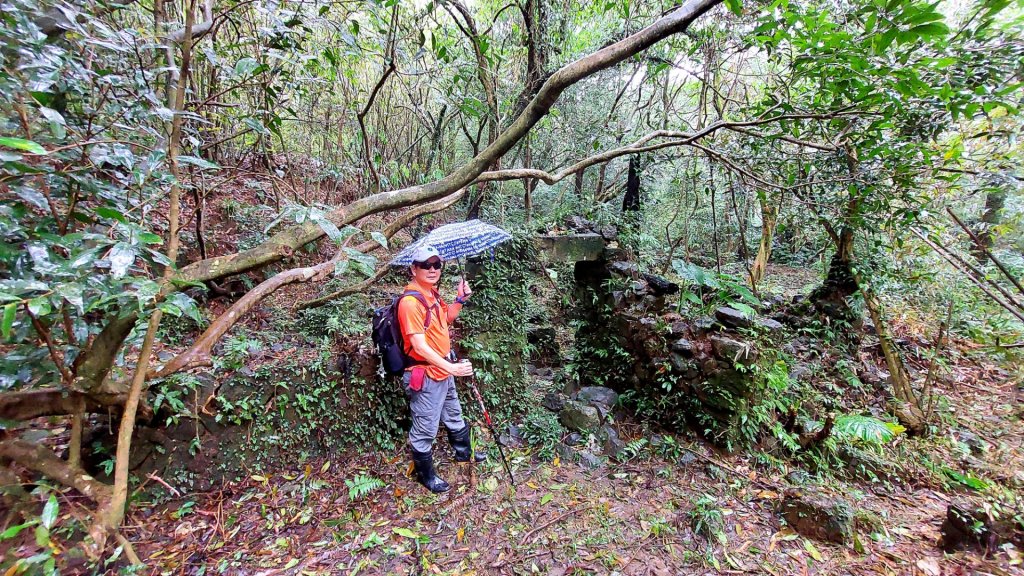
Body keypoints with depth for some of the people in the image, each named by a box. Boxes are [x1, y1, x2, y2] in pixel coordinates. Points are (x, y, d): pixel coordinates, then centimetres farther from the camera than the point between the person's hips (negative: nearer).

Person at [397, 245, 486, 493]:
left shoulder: (433, 293, 4)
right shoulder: (410, 302, -24)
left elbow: (447, 318, 20)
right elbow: (419, 346, -28)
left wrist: (460, 299, 3)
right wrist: (451, 367, -31)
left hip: (444, 370, 9)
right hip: (425, 376, -9)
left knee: (454, 416, 28)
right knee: (425, 430, 10)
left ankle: (463, 452, 51)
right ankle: (425, 474, 32)